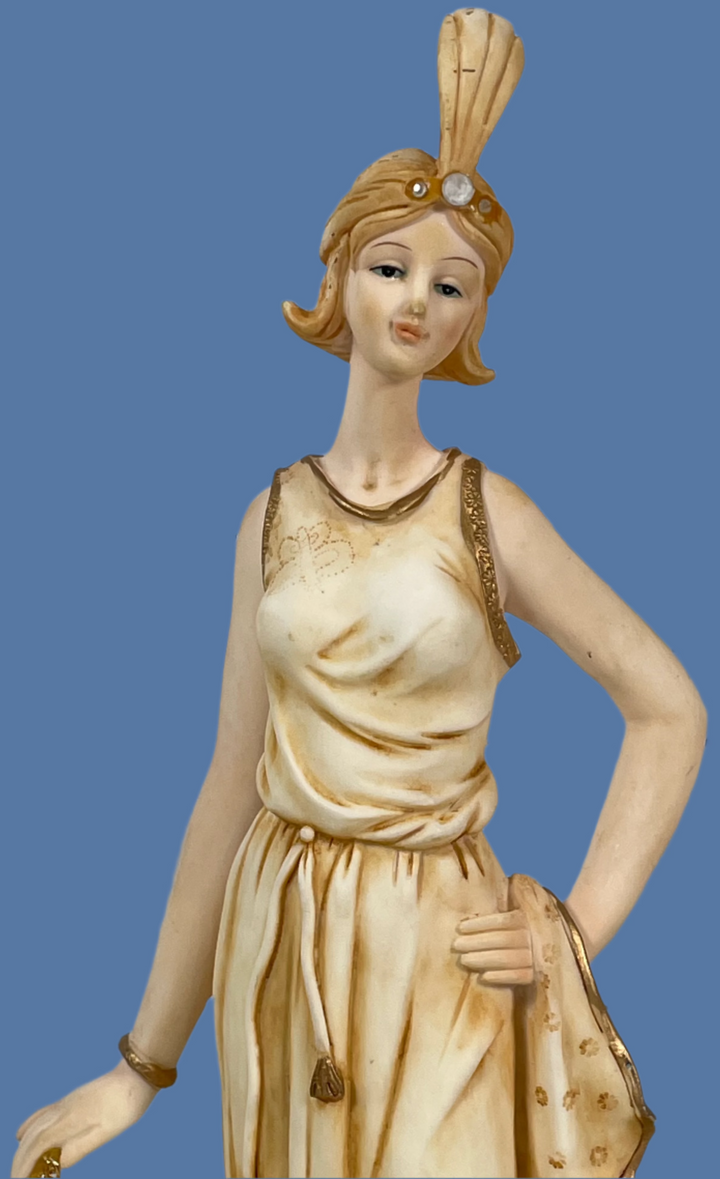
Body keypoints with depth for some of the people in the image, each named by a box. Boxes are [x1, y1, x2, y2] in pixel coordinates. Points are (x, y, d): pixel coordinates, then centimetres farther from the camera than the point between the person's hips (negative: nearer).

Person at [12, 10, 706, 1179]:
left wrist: (581, 927, -6)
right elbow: (232, 788, 3)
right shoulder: (272, 518, 1)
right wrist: (145, 1062, 6)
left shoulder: (490, 512, -7)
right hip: (279, 948, 3)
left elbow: (670, 711, -1)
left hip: (440, 955, -3)